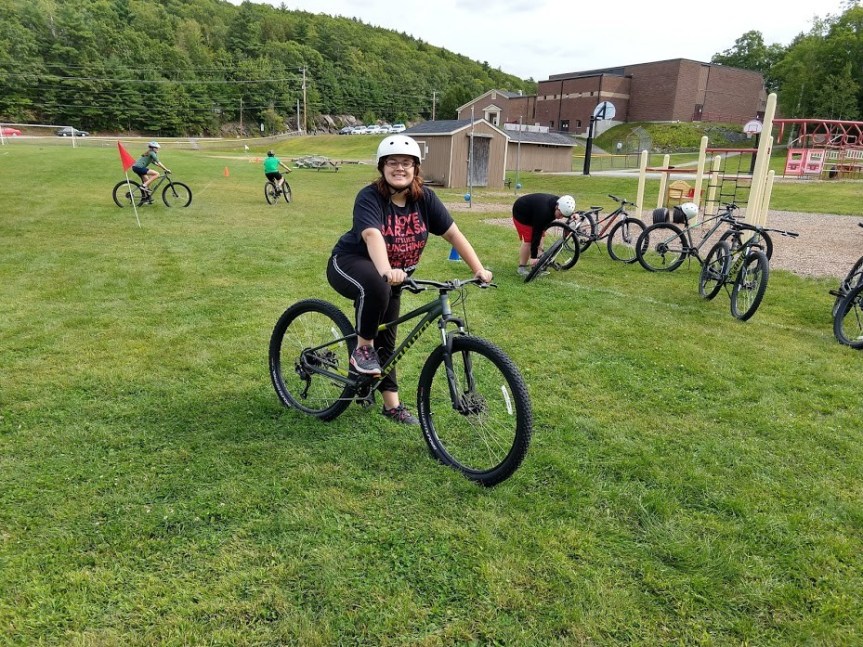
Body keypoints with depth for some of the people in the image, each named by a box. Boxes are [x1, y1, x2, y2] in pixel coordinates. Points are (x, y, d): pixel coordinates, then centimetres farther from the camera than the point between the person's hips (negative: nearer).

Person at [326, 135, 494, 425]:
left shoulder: (425, 198, -10)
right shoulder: (370, 197, -25)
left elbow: (453, 234, -10)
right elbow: (373, 236, -42)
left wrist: (479, 269, -19)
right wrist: (386, 271, -61)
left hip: (394, 275, 5)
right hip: (351, 264, -5)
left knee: (386, 338, 10)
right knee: (375, 287, -40)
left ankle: (392, 404, 22)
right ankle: (362, 348, -17)